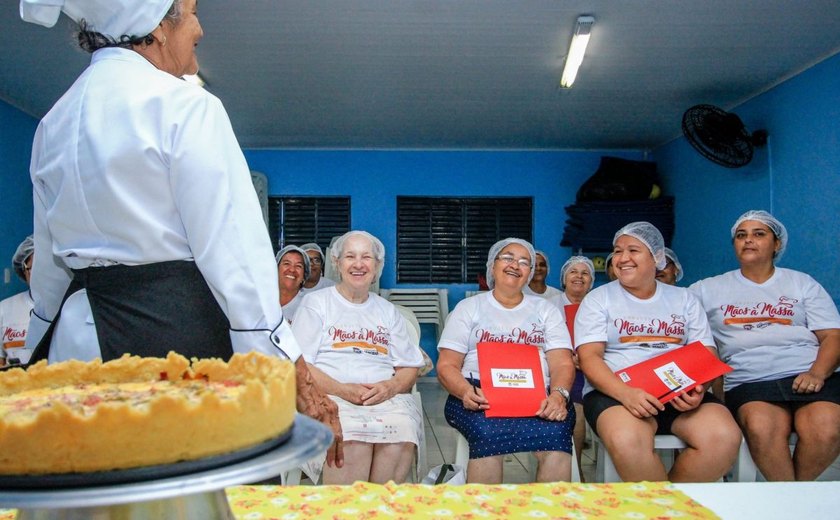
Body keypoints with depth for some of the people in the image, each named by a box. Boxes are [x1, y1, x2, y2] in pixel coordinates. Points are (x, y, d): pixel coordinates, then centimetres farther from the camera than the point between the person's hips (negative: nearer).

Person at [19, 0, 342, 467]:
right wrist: (298, 376, -15)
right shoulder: (184, 104, -10)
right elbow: (236, 252, -17)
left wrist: (42, 353, 29)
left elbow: (49, 265, 19)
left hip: (80, 339, 8)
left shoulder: (54, 123, 13)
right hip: (176, 330, -8)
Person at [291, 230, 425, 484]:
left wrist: (391, 386, -6)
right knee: (353, 441, -35)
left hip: (386, 398, 3)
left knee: (401, 440, -31)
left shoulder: (388, 311, 24)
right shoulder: (316, 302, 13)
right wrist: (342, 390, -12)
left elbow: (409, 368, 18)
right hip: (330, 398, -2)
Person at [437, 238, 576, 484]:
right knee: (488, 432, -35)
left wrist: (558, 394, -16)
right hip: (479, 395, -1)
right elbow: (447, 365, 6)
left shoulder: (546, 310, 19)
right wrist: (465, 391, -17)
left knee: (555, 432, -32)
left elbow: (563, 363, 8)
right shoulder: (468, 308, 15)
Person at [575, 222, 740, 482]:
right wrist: (626, 393, -23)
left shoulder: (684, 299, 18)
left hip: (679, 395, 3)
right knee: (627, 441, -36)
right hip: (615, 392, -3)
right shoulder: (598, 299, 8)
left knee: (725, 438, -26)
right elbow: (590, 357, -4)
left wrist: (697, 388, -14)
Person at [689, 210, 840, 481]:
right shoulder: (710, 289, 19)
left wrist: (817, 373, -8)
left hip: (807, 376, 1)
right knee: (761, 428, -35)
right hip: (750, 382, -1)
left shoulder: (802, 283, 19)